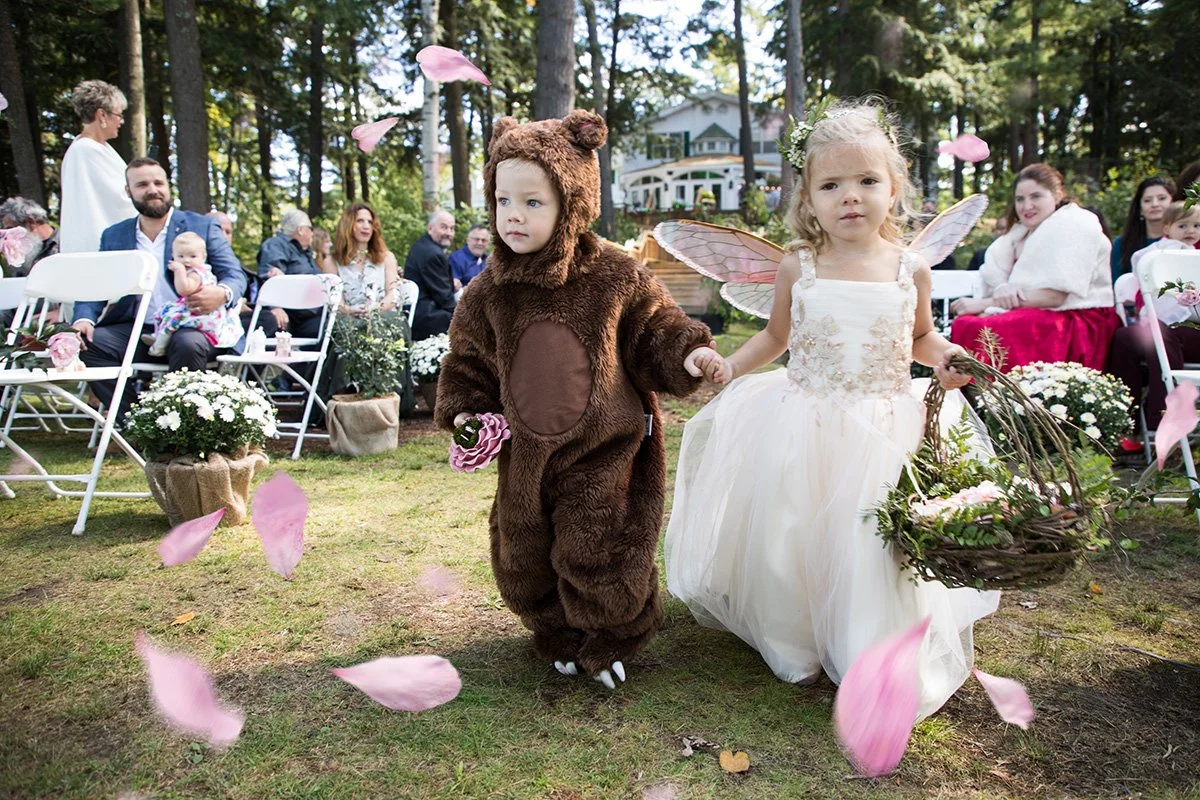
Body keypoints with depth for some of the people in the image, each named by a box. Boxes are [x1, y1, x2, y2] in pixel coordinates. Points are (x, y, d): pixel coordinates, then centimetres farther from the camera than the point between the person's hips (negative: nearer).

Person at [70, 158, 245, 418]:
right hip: (135, 331, 4)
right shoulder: (113, 236, 17)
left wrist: (222, 294, -25)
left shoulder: (202, 226, 8)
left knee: (189, 344, -36)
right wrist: (84, 319, -11)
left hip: (188, 327, -3)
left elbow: (235, 275, 1)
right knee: (83, 343, -21)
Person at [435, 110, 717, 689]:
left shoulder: (615, 276, -10)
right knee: (521, 563, 14)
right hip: (524, 455, 4)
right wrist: (465, 412, -4)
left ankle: (611, 641, 30)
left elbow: (655, 329, -2)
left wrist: (687, 354, -21)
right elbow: (468, 362, 9)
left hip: (603, 452, -4)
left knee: (594, 556, -2)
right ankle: (561, 638, 42)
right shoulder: (489, 292, -2)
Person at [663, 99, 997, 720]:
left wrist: (943, 358, -5)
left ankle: (874, 652, 24)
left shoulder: (911, 270, -2)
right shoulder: (798, 267, -4)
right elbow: (777, 333, 12)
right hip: (801, 428, 0)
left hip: (882, 432, 0)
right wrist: (732, 365, -2)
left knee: (872, 544, 1)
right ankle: (791, 640, 31)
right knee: (791, 534, 6)